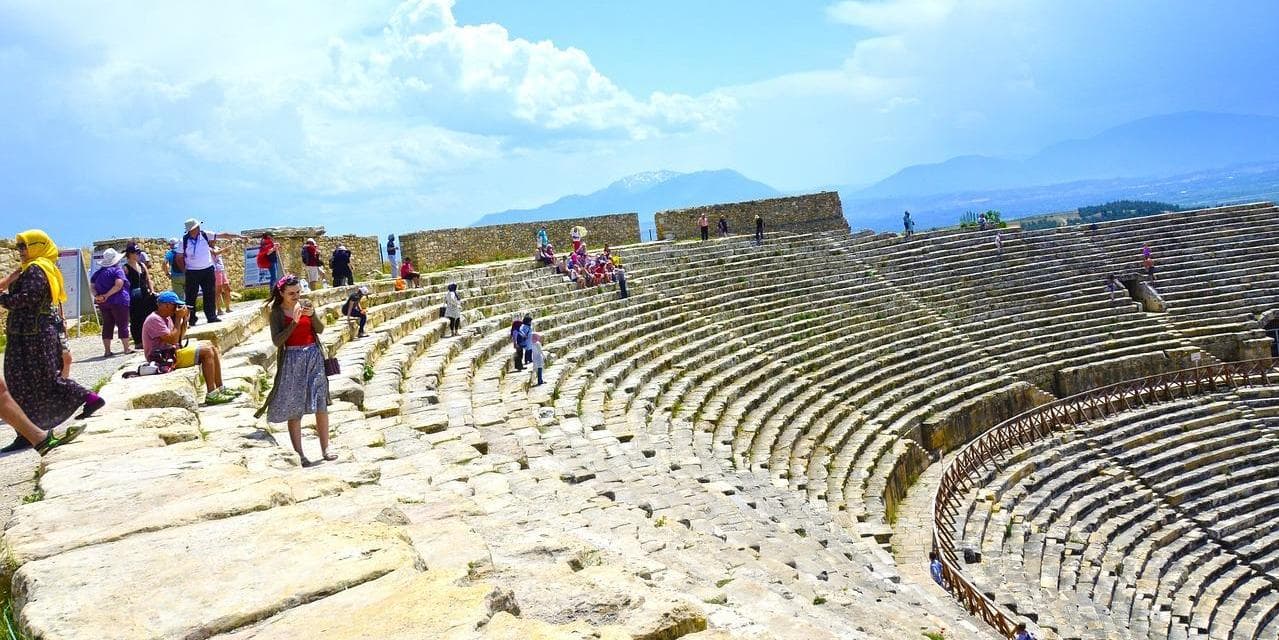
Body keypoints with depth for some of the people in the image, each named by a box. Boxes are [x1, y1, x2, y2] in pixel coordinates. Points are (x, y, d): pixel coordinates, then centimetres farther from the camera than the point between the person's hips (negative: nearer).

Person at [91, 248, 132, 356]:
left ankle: (107, 350, 10)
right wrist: (107, 295, -17)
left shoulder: (99, 272, 11)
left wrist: (97, 295, -4)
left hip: (103, 303, 6)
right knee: (122, 325, 2)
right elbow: (119, 284, -23)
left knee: (107, 325, 9)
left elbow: (91, 285, 9)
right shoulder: (117, 270, -8)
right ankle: (127, 348, 6)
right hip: (118, 302, -6)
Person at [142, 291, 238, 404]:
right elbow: (173, 340, -23)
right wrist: (178, 318, -17)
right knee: (206, 351, -20)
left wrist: (185, 320, 3)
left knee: (212, 348, 5)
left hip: (173, 351, 10)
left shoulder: (167, 318, 15)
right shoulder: (154, 320, -16)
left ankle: (220, 388, 3)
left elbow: (179, 338, 15)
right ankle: (211, 394, -22)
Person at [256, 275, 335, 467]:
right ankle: (299, 454, 5)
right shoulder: (277, 312, -4)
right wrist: (294, 322, -21)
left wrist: (312, 315, -16)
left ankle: (325, 449, 8)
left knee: (321, 404, 1)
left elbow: (320, 329, 2)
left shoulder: (306, 304, 6)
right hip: (292, 360, -3)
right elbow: (277, 341, -13)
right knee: (294, 409, 0)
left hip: (314, 357, 3)